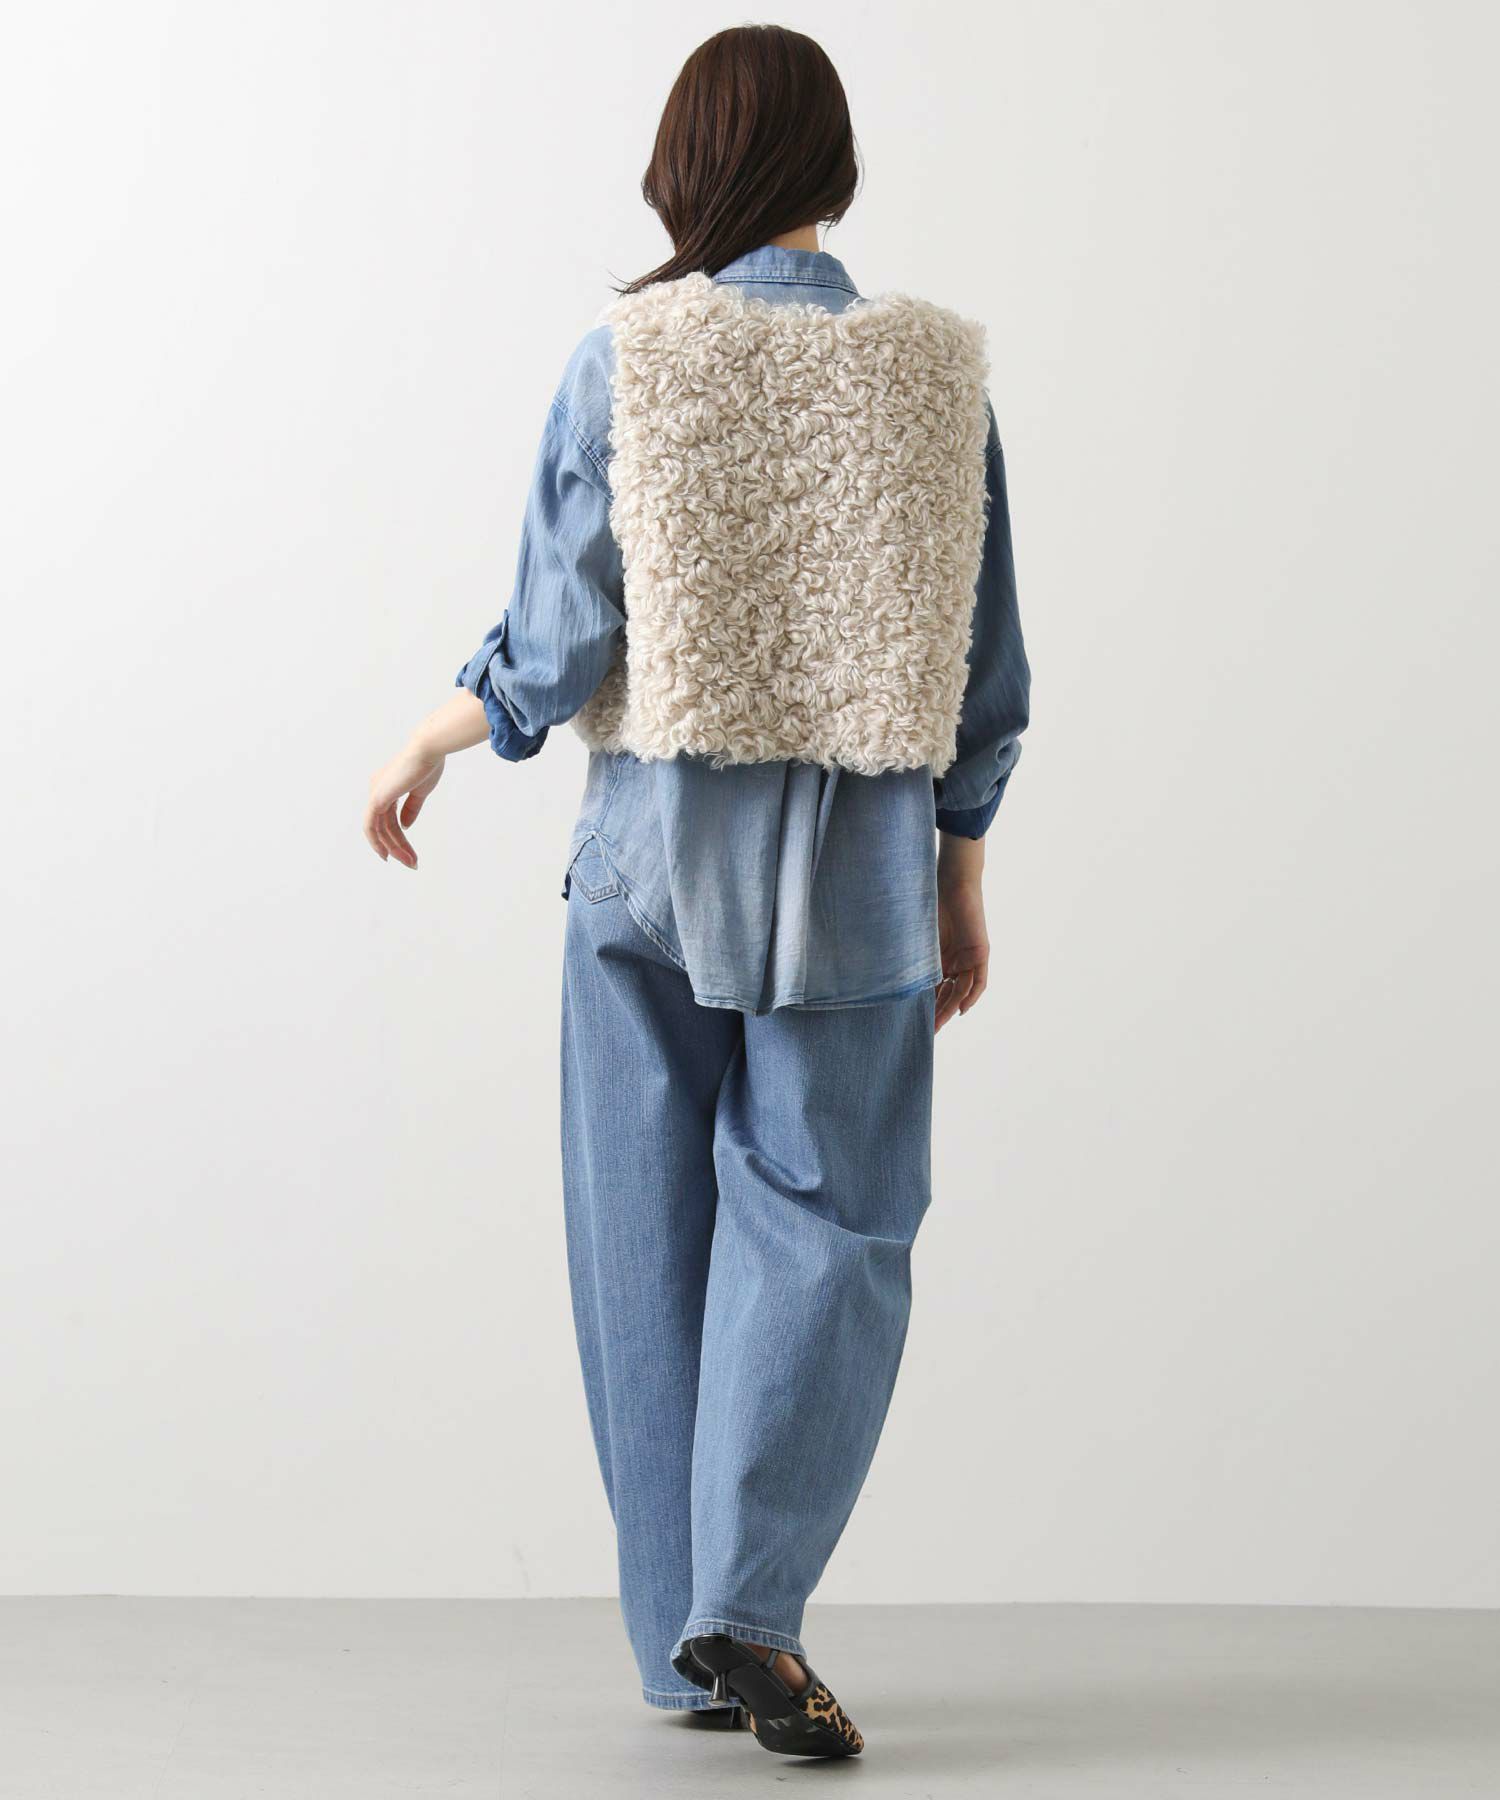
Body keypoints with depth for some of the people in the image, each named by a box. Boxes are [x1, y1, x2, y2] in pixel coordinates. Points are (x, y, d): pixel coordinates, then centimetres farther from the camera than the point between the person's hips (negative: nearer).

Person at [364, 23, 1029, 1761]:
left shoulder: (620, 363, -6)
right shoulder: (937, 372, -2)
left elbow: (556, 651, -6)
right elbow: (982, 671, 1)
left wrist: (429, 741, 13)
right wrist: (962, 881, 12)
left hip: (656, 849, 0)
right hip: (860, 857, 0)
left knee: (650, 1240, 10)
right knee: (826, 1220, 7)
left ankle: (685, 1642, 17)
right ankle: (749, 1604, -7)